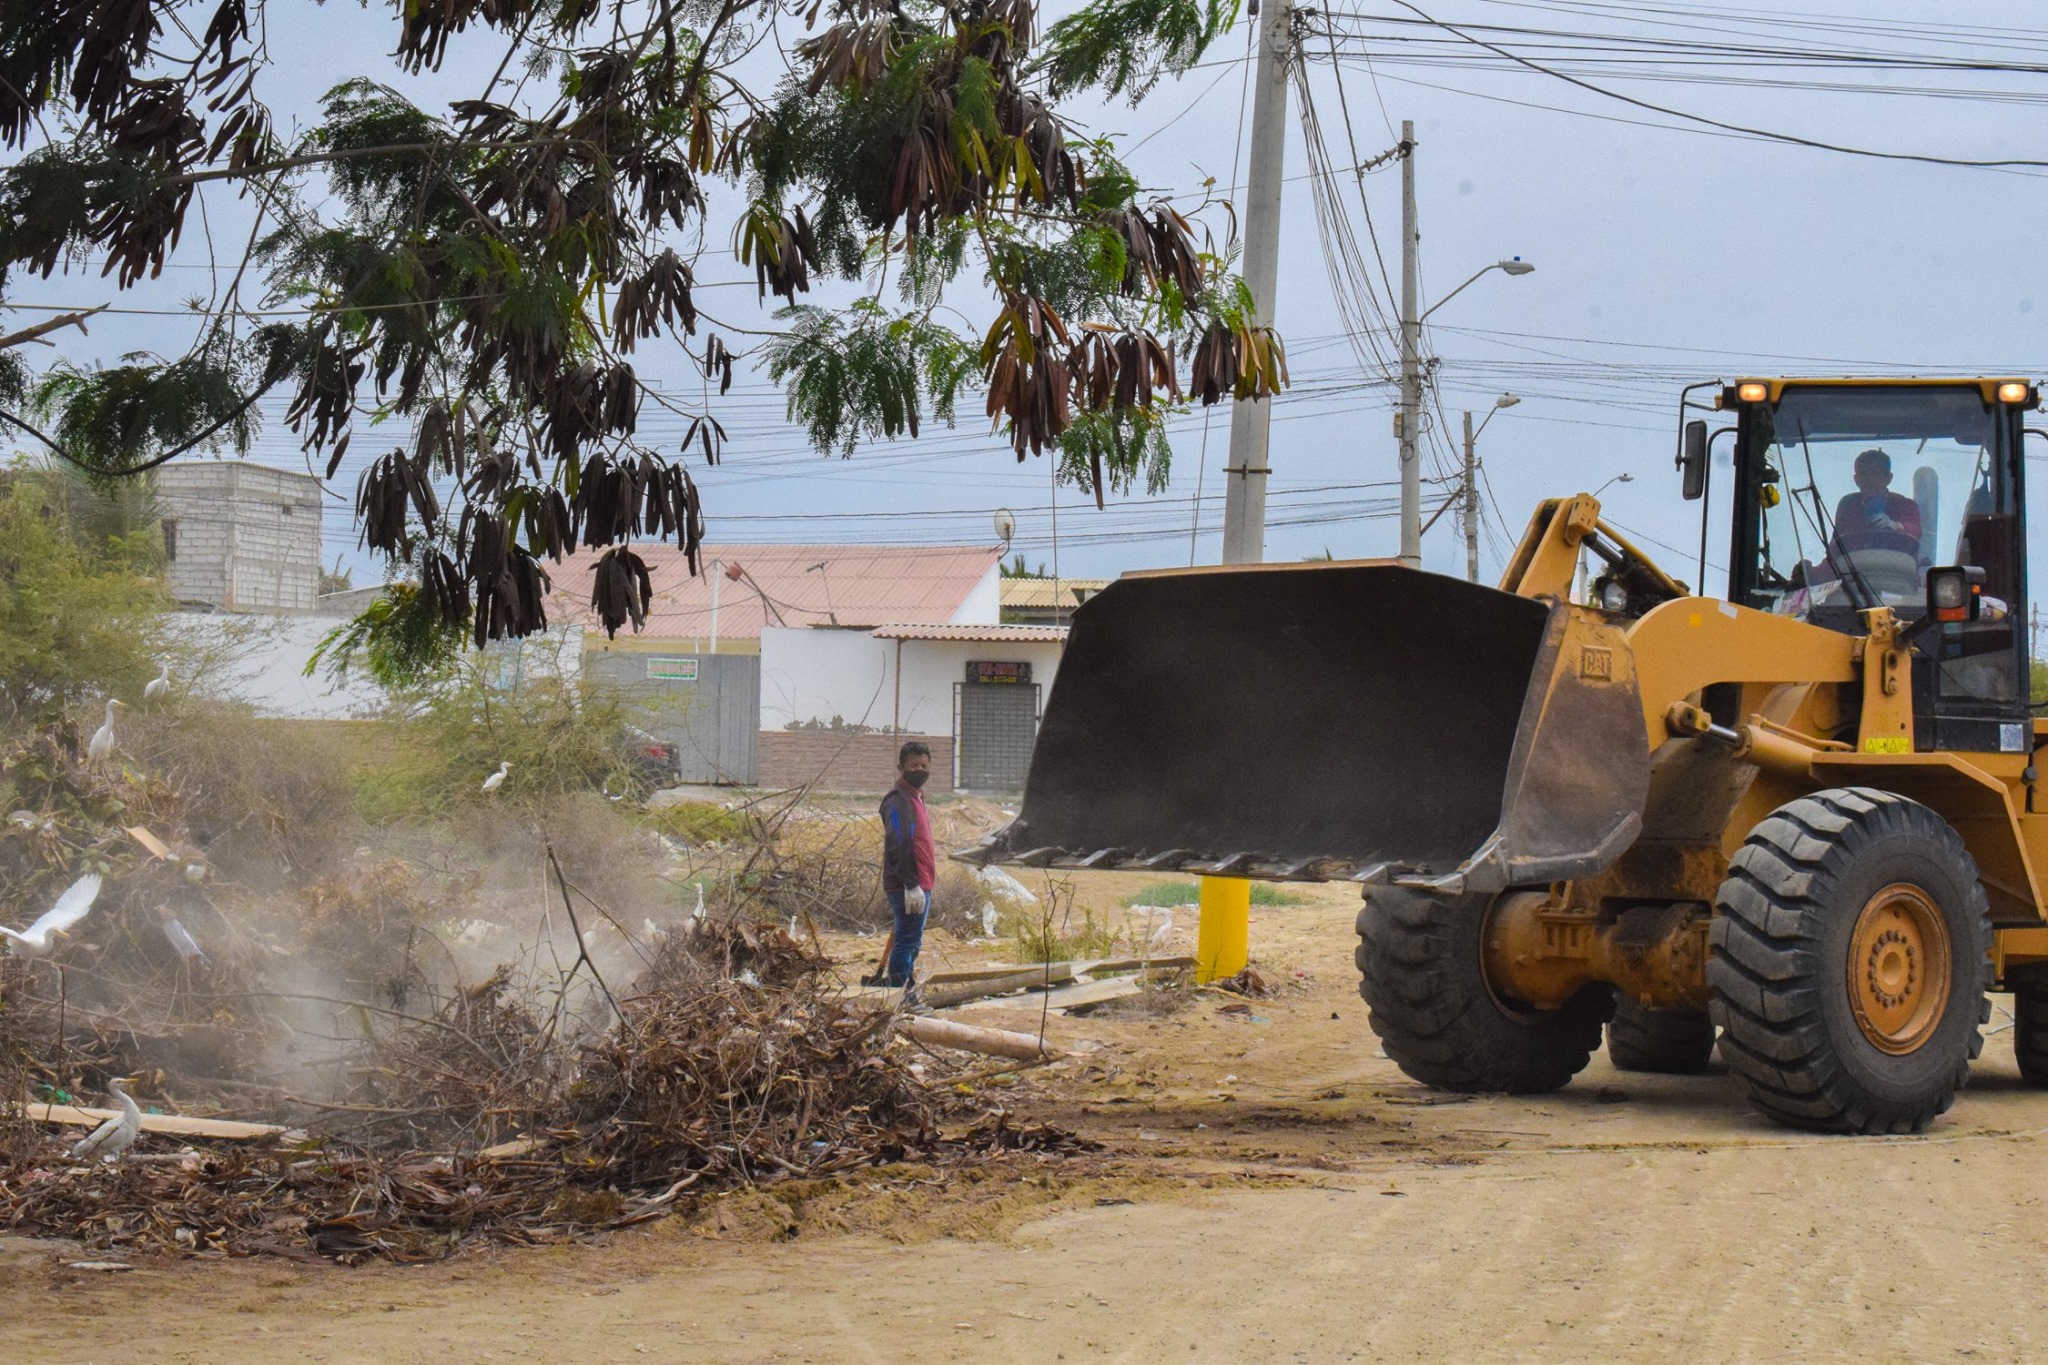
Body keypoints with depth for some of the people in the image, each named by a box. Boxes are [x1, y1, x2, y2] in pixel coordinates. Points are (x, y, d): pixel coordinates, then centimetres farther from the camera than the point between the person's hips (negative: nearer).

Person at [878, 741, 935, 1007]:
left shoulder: (915, 798, 19)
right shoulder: (898, 800, -14)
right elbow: (898, 845, -21)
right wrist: (911, 885, -25)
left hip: (919, 886, 10)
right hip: (909, 887, -10)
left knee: (911, 943, 16)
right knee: (907, 942, -8)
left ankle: (908, 997, 24)